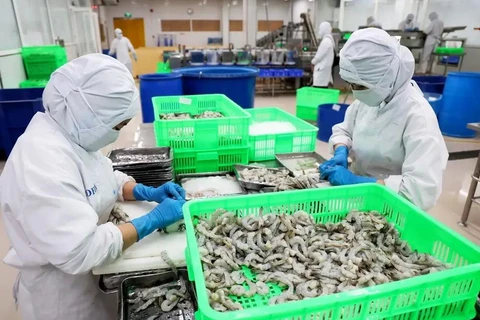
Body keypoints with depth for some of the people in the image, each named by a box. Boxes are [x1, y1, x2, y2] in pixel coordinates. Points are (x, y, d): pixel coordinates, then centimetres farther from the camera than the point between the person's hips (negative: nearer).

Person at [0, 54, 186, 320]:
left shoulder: (71, 133, -4)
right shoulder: (42, 164, -33)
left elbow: (103, 179, 10)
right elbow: (79, 251, -34)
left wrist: (148, 193, -7)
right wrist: (153, 220, -27)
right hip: (62, 289, -7)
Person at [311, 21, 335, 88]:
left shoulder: (325, 41, -17)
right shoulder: (330, 40, 15)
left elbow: (319, 55, -16)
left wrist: (313, 62, 1)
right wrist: (315, 61, 14)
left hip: (322, 69, -10)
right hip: (325, 69, 10)